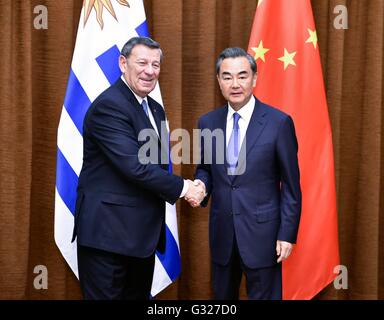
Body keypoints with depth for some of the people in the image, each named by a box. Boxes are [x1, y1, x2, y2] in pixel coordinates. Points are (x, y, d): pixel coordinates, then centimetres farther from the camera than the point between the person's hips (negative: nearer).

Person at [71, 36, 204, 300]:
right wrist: (182, 187, -14)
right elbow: (134, 166, -23)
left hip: (143, 233, 9)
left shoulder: (155, 109, 14)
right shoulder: (108, 105, -16)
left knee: (139, 295, 17)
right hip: (108, 233, -9)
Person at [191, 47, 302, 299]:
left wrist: (287, 234, -8)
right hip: (221, 232, 4)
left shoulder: (279, 122, -9)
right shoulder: (207, 123, 3)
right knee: (222, 296, 17)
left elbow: (291, 185, -6)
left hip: (262, 232, -4)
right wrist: (201, 184, -8)